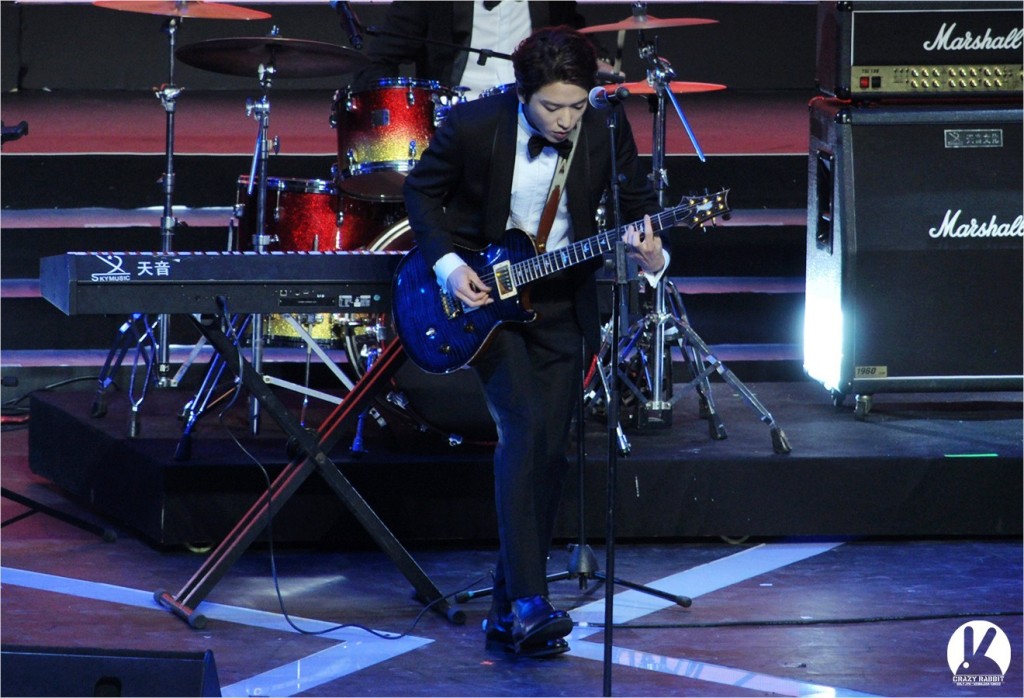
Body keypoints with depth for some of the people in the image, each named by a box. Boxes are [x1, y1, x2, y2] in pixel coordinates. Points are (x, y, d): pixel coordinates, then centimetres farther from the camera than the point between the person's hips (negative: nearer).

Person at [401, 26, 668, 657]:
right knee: (524, 427, -21)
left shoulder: (605, 130, -11)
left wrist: (651, 255, -22)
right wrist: (448, 265, -13)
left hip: (560, 304, 3)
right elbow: (423, 191, -2)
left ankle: (509, 615, 11)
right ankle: (528, 603, -25)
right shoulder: (474, 125, -18)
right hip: (480, 294, -3)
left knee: (551, 451, 1)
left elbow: (639, 203, -1)